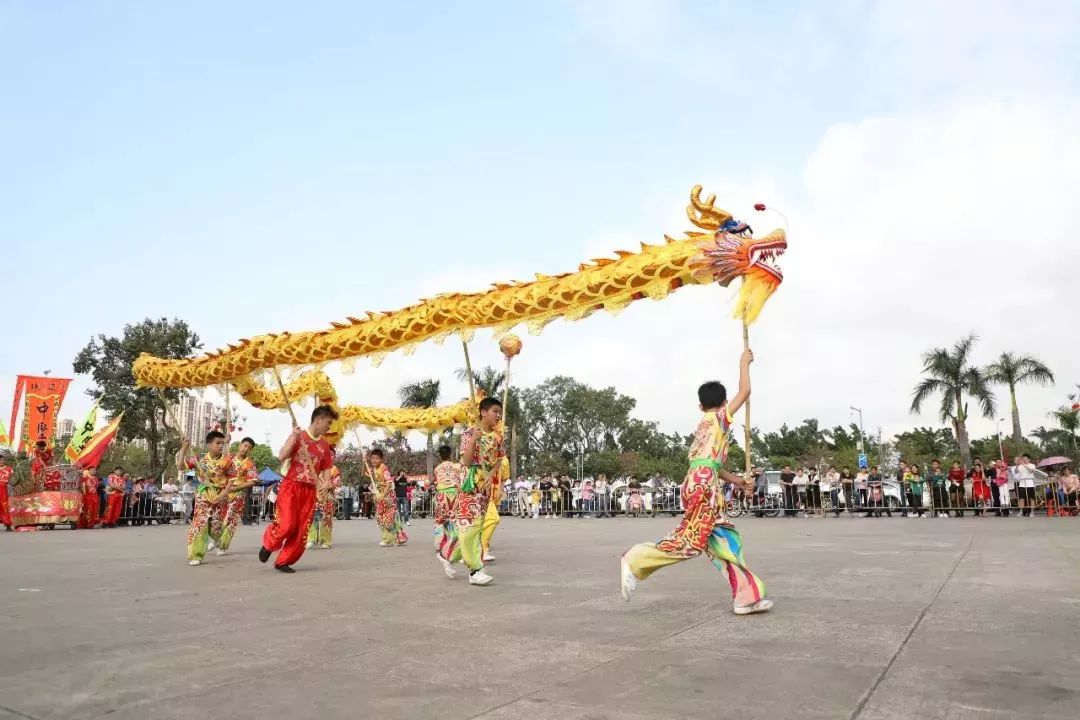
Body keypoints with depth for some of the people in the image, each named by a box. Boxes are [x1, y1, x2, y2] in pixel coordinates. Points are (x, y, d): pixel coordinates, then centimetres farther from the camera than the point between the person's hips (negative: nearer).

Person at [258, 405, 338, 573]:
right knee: (287, 524, -15)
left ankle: (283, 561, 14)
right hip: (291, 486, -5)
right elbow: (281, 457, -13)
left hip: (310, 490, 5)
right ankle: (269, 544, 16)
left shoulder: (325, 445, 10)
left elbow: (326, 469, 12)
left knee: (301, 530, 0)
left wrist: (326, 484, -7)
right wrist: (293, 438, -21)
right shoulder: (297, 436, -3)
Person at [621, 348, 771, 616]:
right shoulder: (720, 417, 4)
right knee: (689, 541, -13)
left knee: (726, 541, 8)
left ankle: (747, 597, 8)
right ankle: (635, 561, -9)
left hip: (701, 484, 9)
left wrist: (737, 480, 29)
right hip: (703, 486, -9)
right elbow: (745, 392, 3)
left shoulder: (704, 425, 25)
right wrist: (744, 363, 16)